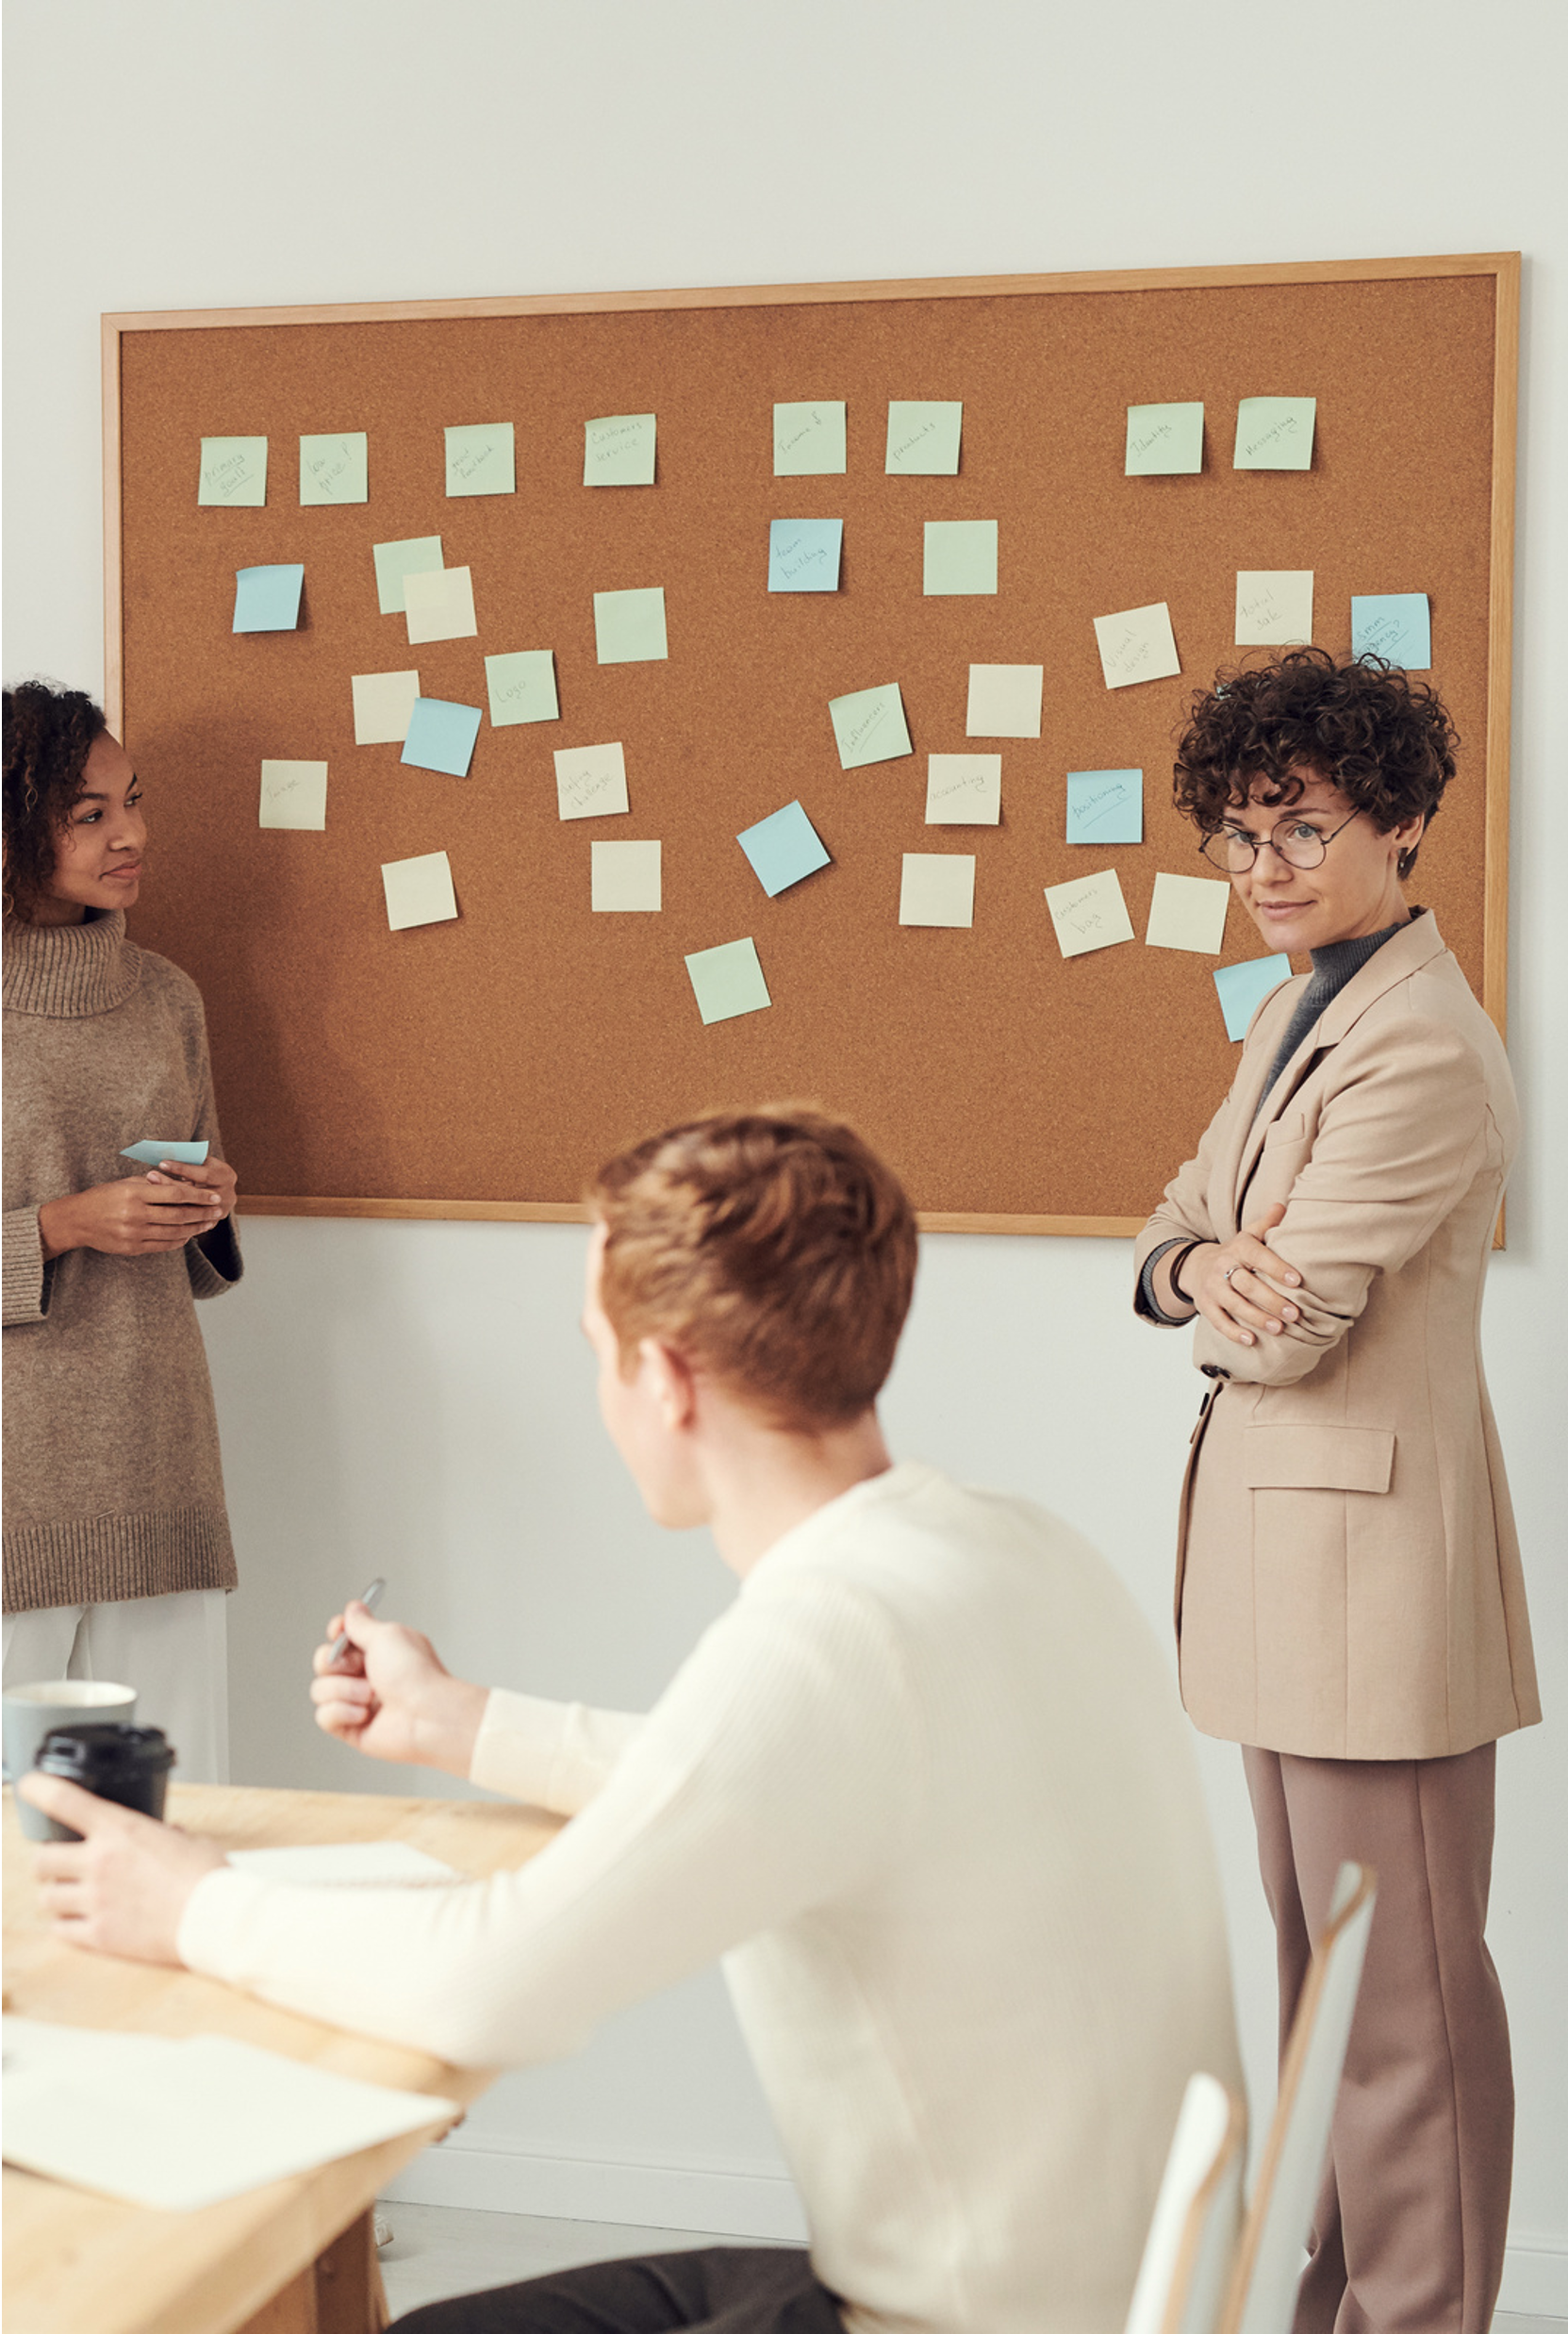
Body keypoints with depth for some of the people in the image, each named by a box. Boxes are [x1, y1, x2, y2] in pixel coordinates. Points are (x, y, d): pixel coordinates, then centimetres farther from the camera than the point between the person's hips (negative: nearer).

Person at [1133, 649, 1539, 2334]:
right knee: (1319, 1965, 20)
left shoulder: (1422, 1053, -20)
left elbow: (1290, 1333, -21)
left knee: (1399, 1991, 1)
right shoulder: (1297, 1013, 13)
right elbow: (1179, 1227, 14)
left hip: (1373, 1547, -10)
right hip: (1282, 1546, 10)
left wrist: (1221, 1292, 2)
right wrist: (1203, 1266, -9)